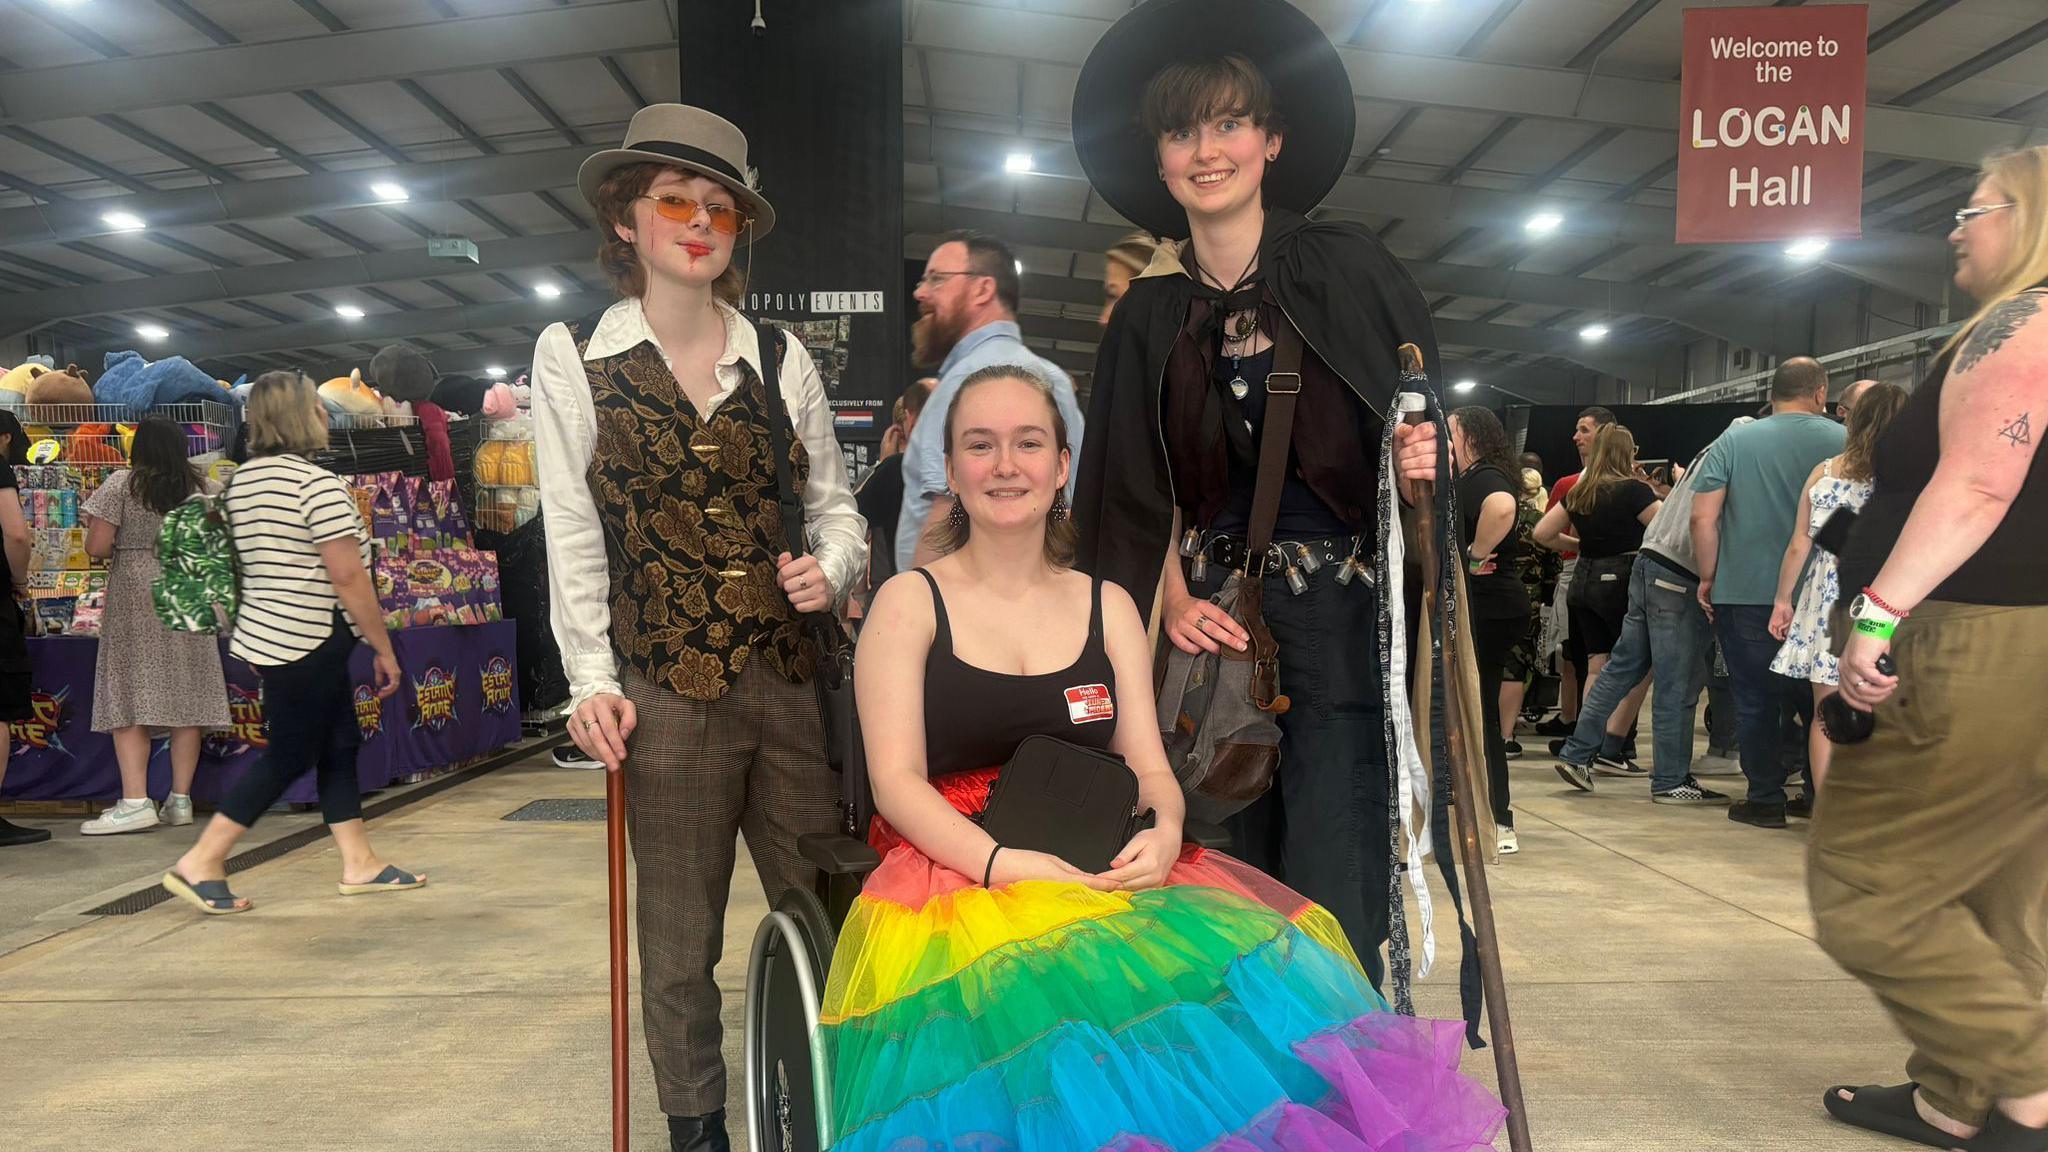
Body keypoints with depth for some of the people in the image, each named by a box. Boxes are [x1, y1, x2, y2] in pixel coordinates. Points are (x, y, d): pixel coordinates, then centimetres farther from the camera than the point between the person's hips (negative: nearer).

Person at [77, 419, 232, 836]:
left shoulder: (122, 484, -4)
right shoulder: (203, 487, 6)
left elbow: (97, 547, -9)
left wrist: (122, 546, 12)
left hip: (135, 598, -3)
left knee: (128, 695, -2)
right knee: (186, 695, 5)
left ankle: (135, 802, -10)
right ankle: (179, 800, 8)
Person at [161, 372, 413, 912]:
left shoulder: (243, 481, 12)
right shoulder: (316, 481, -16)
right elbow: (347, 576, -19)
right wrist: (385, 649, -12)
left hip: (267, 634, 9)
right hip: (306, 642, -9)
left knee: (339, 747, 13)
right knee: (289, 757, 0)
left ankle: (359, 864, 18)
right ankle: (200, 863, 5)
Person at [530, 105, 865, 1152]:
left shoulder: (780, 358, 11)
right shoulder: (574, 357, 6)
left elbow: (833, 500, 16)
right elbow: (572, 535, 2)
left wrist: (831, 566, -5)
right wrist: (593, 682, -5)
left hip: (792, 682, 2)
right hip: (668, 694, -2)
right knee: (680, 940, 8)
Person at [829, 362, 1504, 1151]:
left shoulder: (1109, 607, 16)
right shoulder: (910, 603, 5)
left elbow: (1149, 767, 9)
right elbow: (896, 780, -4)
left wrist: (1164, 833, -16)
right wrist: (1004, 864, -22)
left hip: (1110, 871, 3)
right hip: (956, 871, -3)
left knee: (1258, 970, -27)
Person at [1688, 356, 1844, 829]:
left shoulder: (1733, 441, -1)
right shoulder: (1843, 441, 0)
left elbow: (1702, 517, -6)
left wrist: (1708, 578, 5)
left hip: (1745, 592, -1)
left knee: (1756, 700, 7)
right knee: (1816, 698, 14)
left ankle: (1766, 799, 12)